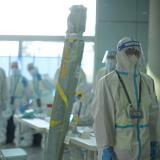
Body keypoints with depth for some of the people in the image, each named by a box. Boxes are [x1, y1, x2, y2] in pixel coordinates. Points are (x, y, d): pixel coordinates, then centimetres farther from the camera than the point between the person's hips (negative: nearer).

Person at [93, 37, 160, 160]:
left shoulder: (148, 81, 7)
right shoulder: (107, 82, -8)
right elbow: (103, 117, -12)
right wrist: (105, 148, -17)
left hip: (143, 149, 5)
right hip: (116, 148, -4)